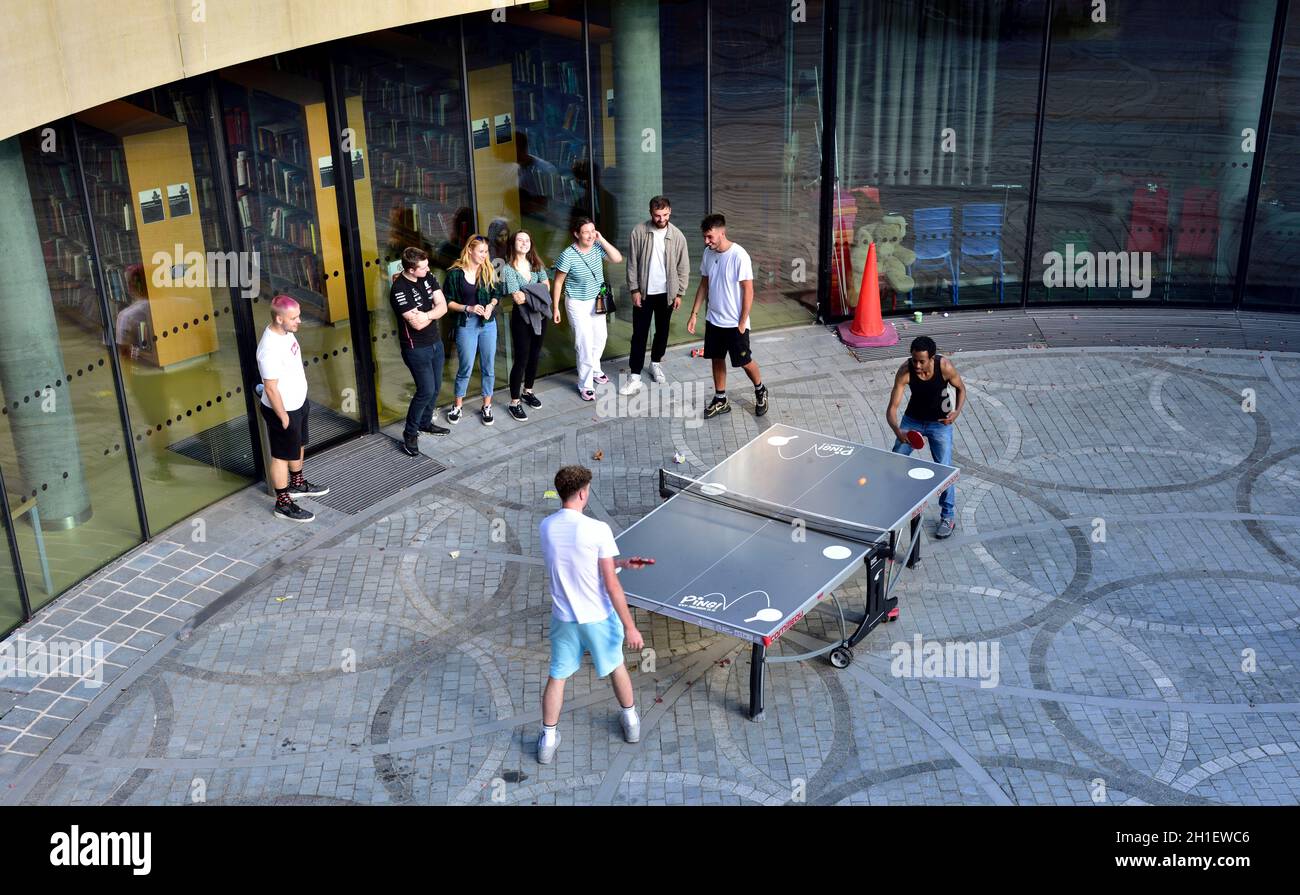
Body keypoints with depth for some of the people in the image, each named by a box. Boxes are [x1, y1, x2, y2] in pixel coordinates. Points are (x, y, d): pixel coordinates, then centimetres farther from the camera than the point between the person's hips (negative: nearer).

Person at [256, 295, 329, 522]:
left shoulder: (284, 331, -5)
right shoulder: (270, 349, -34)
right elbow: (270, 388, -27)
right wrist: (283, 417, -17)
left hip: (298, 402, 9)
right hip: (283, 410, -9)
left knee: (299, 446, 27)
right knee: (282, 456, 9)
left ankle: (297, 484, 49)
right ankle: (283, 503, 25)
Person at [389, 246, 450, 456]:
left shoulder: (428, 278, -1)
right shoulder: (399, 290, -24)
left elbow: (443, 306, -6)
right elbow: (417, 324, -26)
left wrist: (426, 314, -24)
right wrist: (434, 312, -9)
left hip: (435, 342, 7)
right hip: (416, 348, -7)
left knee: (435, 387, 16)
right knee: (426, 390, -7)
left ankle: (425, 422, 36)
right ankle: (410, 433, 8)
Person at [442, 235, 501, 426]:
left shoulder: (488, 270, 2)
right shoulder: (455, 273, -8)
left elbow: (495, 295, 11)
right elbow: (449, 302, -4)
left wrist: (491, 305, -10)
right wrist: (468, 308, -16)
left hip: (488, 323, 3)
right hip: (466, 324, -3)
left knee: (488, 367, 8)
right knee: (465, 367, 3)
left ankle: (487, 406, 21)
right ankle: (457, 406, 21)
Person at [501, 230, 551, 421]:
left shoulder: (536, 264, 5)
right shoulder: (508, 268, -12)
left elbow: (547, 287, -1)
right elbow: (517, 297, -20)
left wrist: (526, 294, -14)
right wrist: (537, 293, -8)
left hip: (539, 315, 6)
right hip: (522, 318, -6)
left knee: (534, 355, 16)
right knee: (521, 359, -3)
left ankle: (527, 391, 35)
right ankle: (514, 403, 5)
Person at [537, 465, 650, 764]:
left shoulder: (547, 527, -7)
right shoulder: (598, 530, -23)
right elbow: (611, 585, -20)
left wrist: (623, 562, 13)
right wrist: (629, 627, -12)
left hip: (564, 618, 3)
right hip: (598, 616, -3)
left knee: (557, 677, 16)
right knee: (616, 667, 22)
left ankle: (548, 741, 23)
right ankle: (631, 722, 41)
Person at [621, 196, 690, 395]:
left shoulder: (677, 235, -6)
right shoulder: (639, 231, -9)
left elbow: (683, 267, 0)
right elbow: (632, 263, -5)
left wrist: (679, 293, -2)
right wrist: (634, 290, -8)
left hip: (666, 292, 1)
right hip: (644, 292, -1)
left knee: (662, 331, 15)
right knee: (639, 333, -2)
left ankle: (655, 363, 36)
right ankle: (635, 376, -2)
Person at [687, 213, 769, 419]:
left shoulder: (739, 256, -22)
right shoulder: (708, 253, -1)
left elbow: (748, 291, -18)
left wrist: (742, 322, -16)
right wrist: (694, 313, 6)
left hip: (734, 323, -6)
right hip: (713, 320, 6)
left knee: (744, 361, 6)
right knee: (717, 359, 14)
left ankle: (760, 391, 31)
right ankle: (720, 401, 26)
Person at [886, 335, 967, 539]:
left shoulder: (945, 367, -28)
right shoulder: (905, 371, -27)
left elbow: (960, 388, -6)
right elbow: (892, 408, -28)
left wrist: (957, 411, -24)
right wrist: (897, 431, -46)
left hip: (940, 423, -2)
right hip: (913, 420, 2)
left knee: (944, 469, -8)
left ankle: (948, 517, 10)